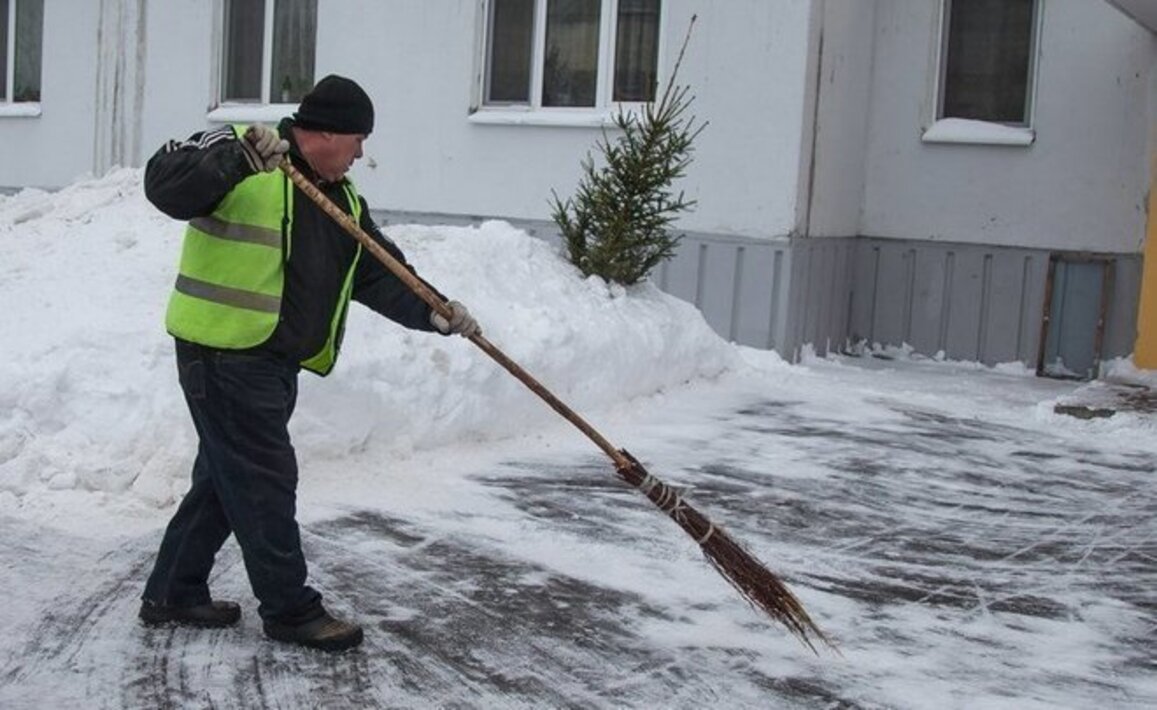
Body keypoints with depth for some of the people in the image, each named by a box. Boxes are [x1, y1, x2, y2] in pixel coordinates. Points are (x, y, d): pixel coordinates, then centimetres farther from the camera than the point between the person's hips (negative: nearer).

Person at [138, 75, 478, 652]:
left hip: (276, 361, 9)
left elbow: (379, 272, 11)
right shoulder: (234, 153, -9)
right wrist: (240, 156, -36)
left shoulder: (341, 197, 14)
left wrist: (432, 311, -4)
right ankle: (290, 610, 8)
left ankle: (174, 593, 29)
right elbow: (165, 185, -23)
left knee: (226, 479, 16)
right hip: (224, 351, -9)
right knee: (264, 482, -3)